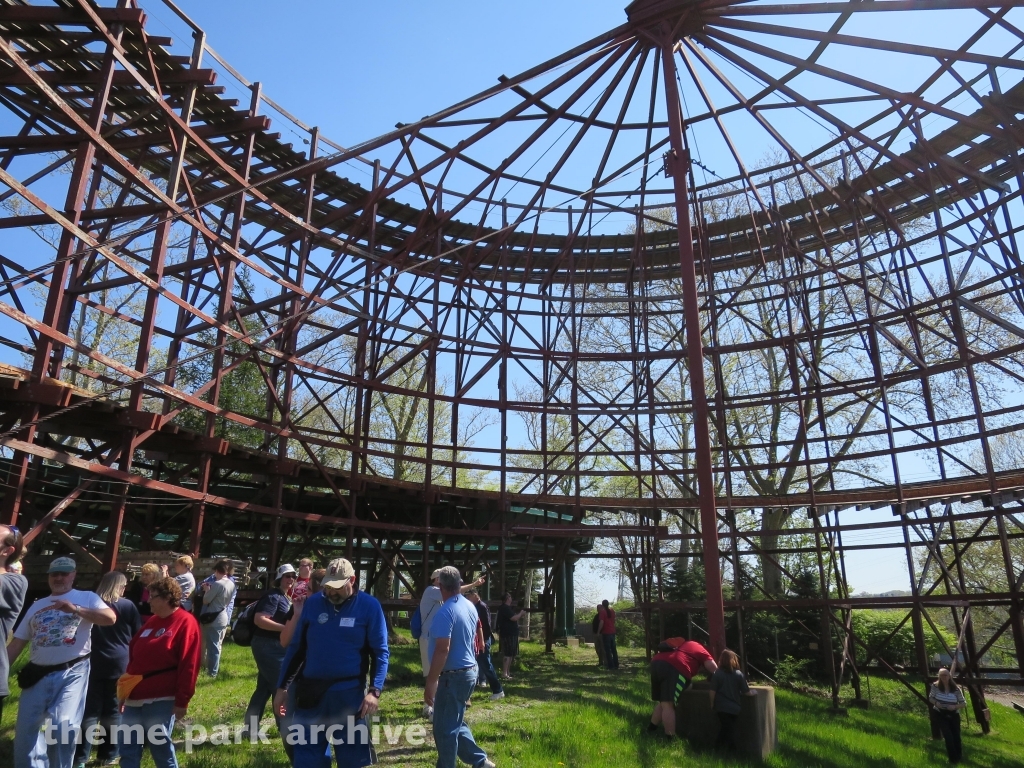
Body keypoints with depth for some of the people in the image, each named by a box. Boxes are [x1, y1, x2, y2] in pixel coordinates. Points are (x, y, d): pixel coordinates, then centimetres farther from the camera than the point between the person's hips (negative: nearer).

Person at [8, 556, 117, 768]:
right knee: (26, 730, 7)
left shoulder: (86, 598, 3)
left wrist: (75, 609, -24)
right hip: (37, 675, 5)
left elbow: (110, 618, -14)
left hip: (72, 673, -5)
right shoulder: (37, 606, 16)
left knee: (63, 725, -15)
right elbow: (17, 643, 17)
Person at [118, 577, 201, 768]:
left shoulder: (185, 622, -11)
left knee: (161, 748, 3)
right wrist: (126, 686, 12)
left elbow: (189, 665, -14)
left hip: (161, 700, -8)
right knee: (128, 749, 11)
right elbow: (133, 654, 19)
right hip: (135, 697, 8)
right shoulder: (151, 621, 14)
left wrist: (182, 700, -16)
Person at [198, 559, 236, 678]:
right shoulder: (232, 584, 4)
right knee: (217, 645, 17)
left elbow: (205, 601, -16)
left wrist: (207, 590, 2)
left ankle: (212, 672, 10)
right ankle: (215, 669, 26)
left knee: (212, 646, 3)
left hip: (213, 619, -8)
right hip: (224, 618, 8)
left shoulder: (217, 584, -21)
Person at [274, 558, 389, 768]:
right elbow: (296, 647, 8)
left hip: (349, 694, -2)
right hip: (311, 692, 2)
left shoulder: (369, 606, -7)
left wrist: (375, 691, -18)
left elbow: (380, 652, -6)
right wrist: (281, 687, 8)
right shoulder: (313, 603, 0)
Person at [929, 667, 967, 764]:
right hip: (941, 715, -1)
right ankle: (953, 758, 12)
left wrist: (955, 706, -24)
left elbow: (964, 703, -6)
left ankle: (959, 756, 39)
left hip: (954, 715, 1)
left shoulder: (956, 689, -13)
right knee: (948, 736, -9)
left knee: (956, 736, 10)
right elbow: (930, 698, 1)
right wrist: (936, 703, -21)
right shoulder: (935, 686, -12)